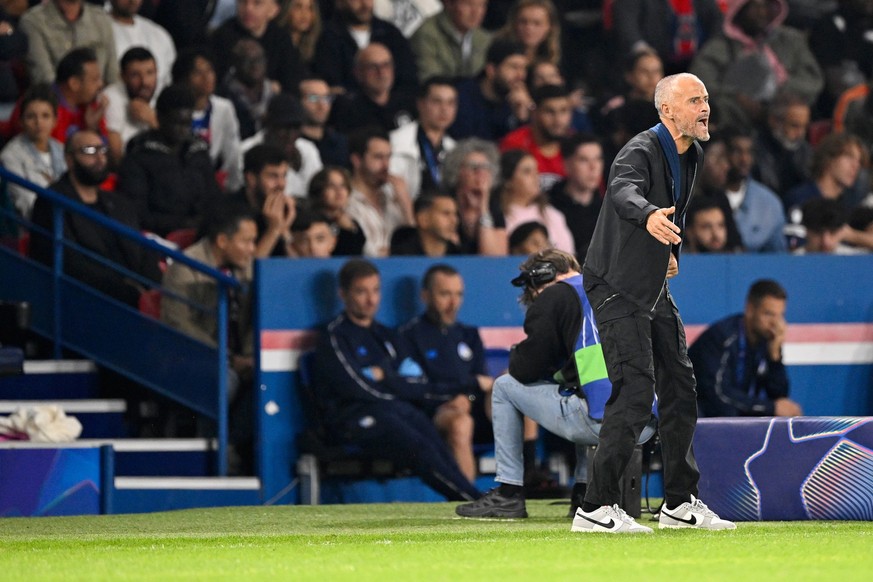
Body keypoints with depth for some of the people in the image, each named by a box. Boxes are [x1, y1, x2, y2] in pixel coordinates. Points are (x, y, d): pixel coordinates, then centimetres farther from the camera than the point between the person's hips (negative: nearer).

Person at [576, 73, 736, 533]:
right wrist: (649, 216, -64)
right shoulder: (641, 152, -21)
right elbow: (625, 190, -44)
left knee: (680, 388, 12)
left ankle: (680, 504, 24)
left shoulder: (689, 155, 7)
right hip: (617, 288, -9)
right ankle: (595, 508, -15)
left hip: (654, 289, 9)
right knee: (635, 391, -17)